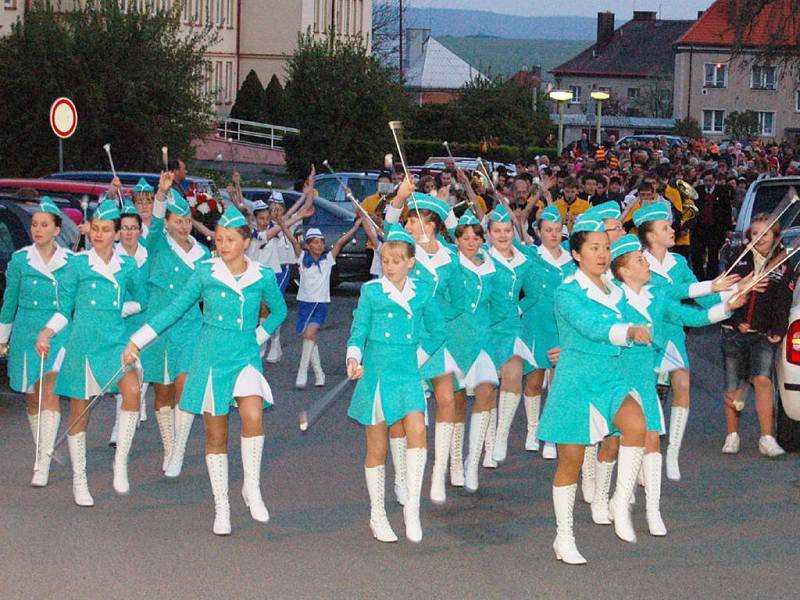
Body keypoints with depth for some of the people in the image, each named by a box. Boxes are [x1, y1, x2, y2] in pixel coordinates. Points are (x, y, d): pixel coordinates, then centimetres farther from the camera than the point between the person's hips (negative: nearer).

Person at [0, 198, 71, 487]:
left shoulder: (70, 261, 0)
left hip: (59, 335, -2)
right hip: (26, 335, 2)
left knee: (49, 391, -17)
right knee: (32, 397, 9)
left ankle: (43, 463, -18)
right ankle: (42, 449, 29)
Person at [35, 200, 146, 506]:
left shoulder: (127, 266, 7)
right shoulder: (77, 264, 1)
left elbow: (140, 300, 22)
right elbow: (64, 308, 4)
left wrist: (120, 309, 5)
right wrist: (46, 332, -10)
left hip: (115, 342, 1)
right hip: (82, 342, -1)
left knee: (132, 389, -26)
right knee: (79, 411, 4)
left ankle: (121, 462, -13)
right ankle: (78, 479, 19)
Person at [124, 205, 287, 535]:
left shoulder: (262, 277, -1)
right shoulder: (205, 272, -2)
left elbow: (279, 311, 18)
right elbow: (175, 309, 3)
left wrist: (259, 337, 8)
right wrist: (137, 341, 2)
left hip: (245, 359, 0)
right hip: (211, 359, 0)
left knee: (253, 416, -26)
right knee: (216, 436, 5)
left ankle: (252, 487, -7)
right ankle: (221, 507, 17)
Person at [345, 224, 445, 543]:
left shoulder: (422, 292, 6)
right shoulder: (371, 291, -1)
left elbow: (437, 331, 18)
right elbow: (358, 329, -1)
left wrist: (420, 355, 9)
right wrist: (354, 357, -18)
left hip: (408, 375, 1)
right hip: (376, 374, -1)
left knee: (417, 432, -19)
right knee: (377, 449, 5)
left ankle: (412, 507, -10)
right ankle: (377, 515, 19)